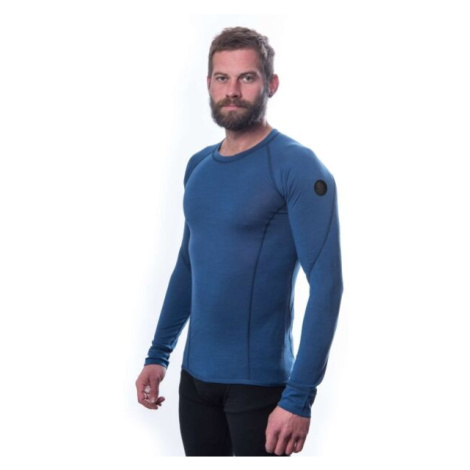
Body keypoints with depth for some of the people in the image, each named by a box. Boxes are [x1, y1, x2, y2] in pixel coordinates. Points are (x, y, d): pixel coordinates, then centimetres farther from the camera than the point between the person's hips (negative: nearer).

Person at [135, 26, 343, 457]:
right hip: (195, 374, 6)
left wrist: (299, 397, -23)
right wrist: (158, 354, 14)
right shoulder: (198, 166, 7)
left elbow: (326, 285, -18)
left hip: (260, 383, -6)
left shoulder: (298, 167, -14)